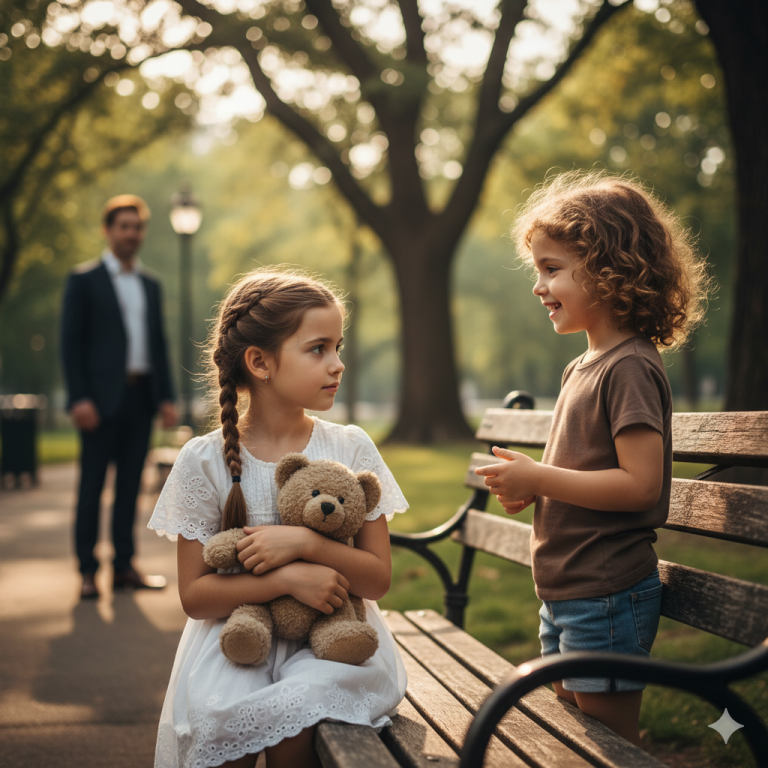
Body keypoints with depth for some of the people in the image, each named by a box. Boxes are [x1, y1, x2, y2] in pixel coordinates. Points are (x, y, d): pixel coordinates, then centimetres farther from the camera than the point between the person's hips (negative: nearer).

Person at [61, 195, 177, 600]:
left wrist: (166, 397, 9)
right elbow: (71, 343, -5)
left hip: (141, 396, 5)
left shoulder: (151, 285, 16)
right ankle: (88, 571, 4)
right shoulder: (84, 280, 0)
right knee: (92, 485, -1)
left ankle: (124, 566, 13)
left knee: (130, 485, 8)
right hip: (102, 399, -5)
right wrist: (79, 398, -13)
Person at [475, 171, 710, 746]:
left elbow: (640, 484, -25)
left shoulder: (630, 368, -18)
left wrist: (539, 478, -19)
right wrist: (530, 485, 3)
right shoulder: (583, 367, 12)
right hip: (565, 592, 10)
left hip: (607, 598, -10)